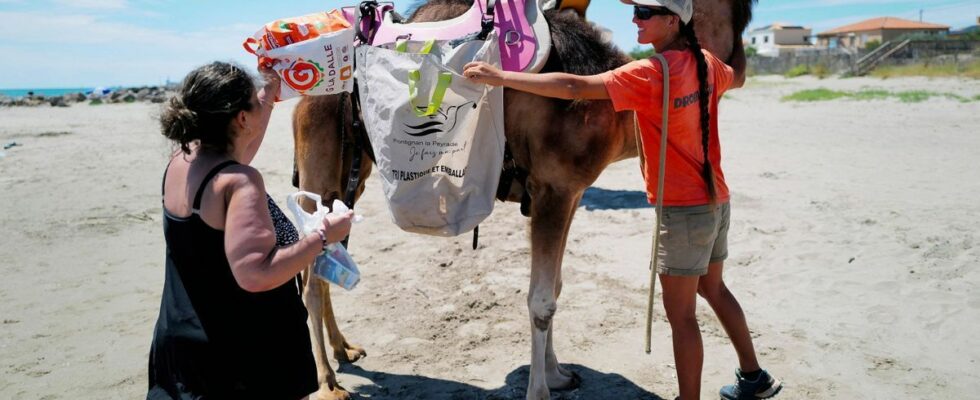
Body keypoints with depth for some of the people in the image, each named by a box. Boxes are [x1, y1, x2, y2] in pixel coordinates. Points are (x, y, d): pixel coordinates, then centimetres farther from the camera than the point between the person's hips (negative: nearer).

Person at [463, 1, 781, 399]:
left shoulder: (650, 74, -20)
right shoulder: (705, 62, 4)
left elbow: (574, 87, -26)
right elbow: (737, 78, 28)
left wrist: (499, 77, -23)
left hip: (683, 210, -9)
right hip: (715, 201, 9)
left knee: (680, 314, 2)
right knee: (713, 288, 25)